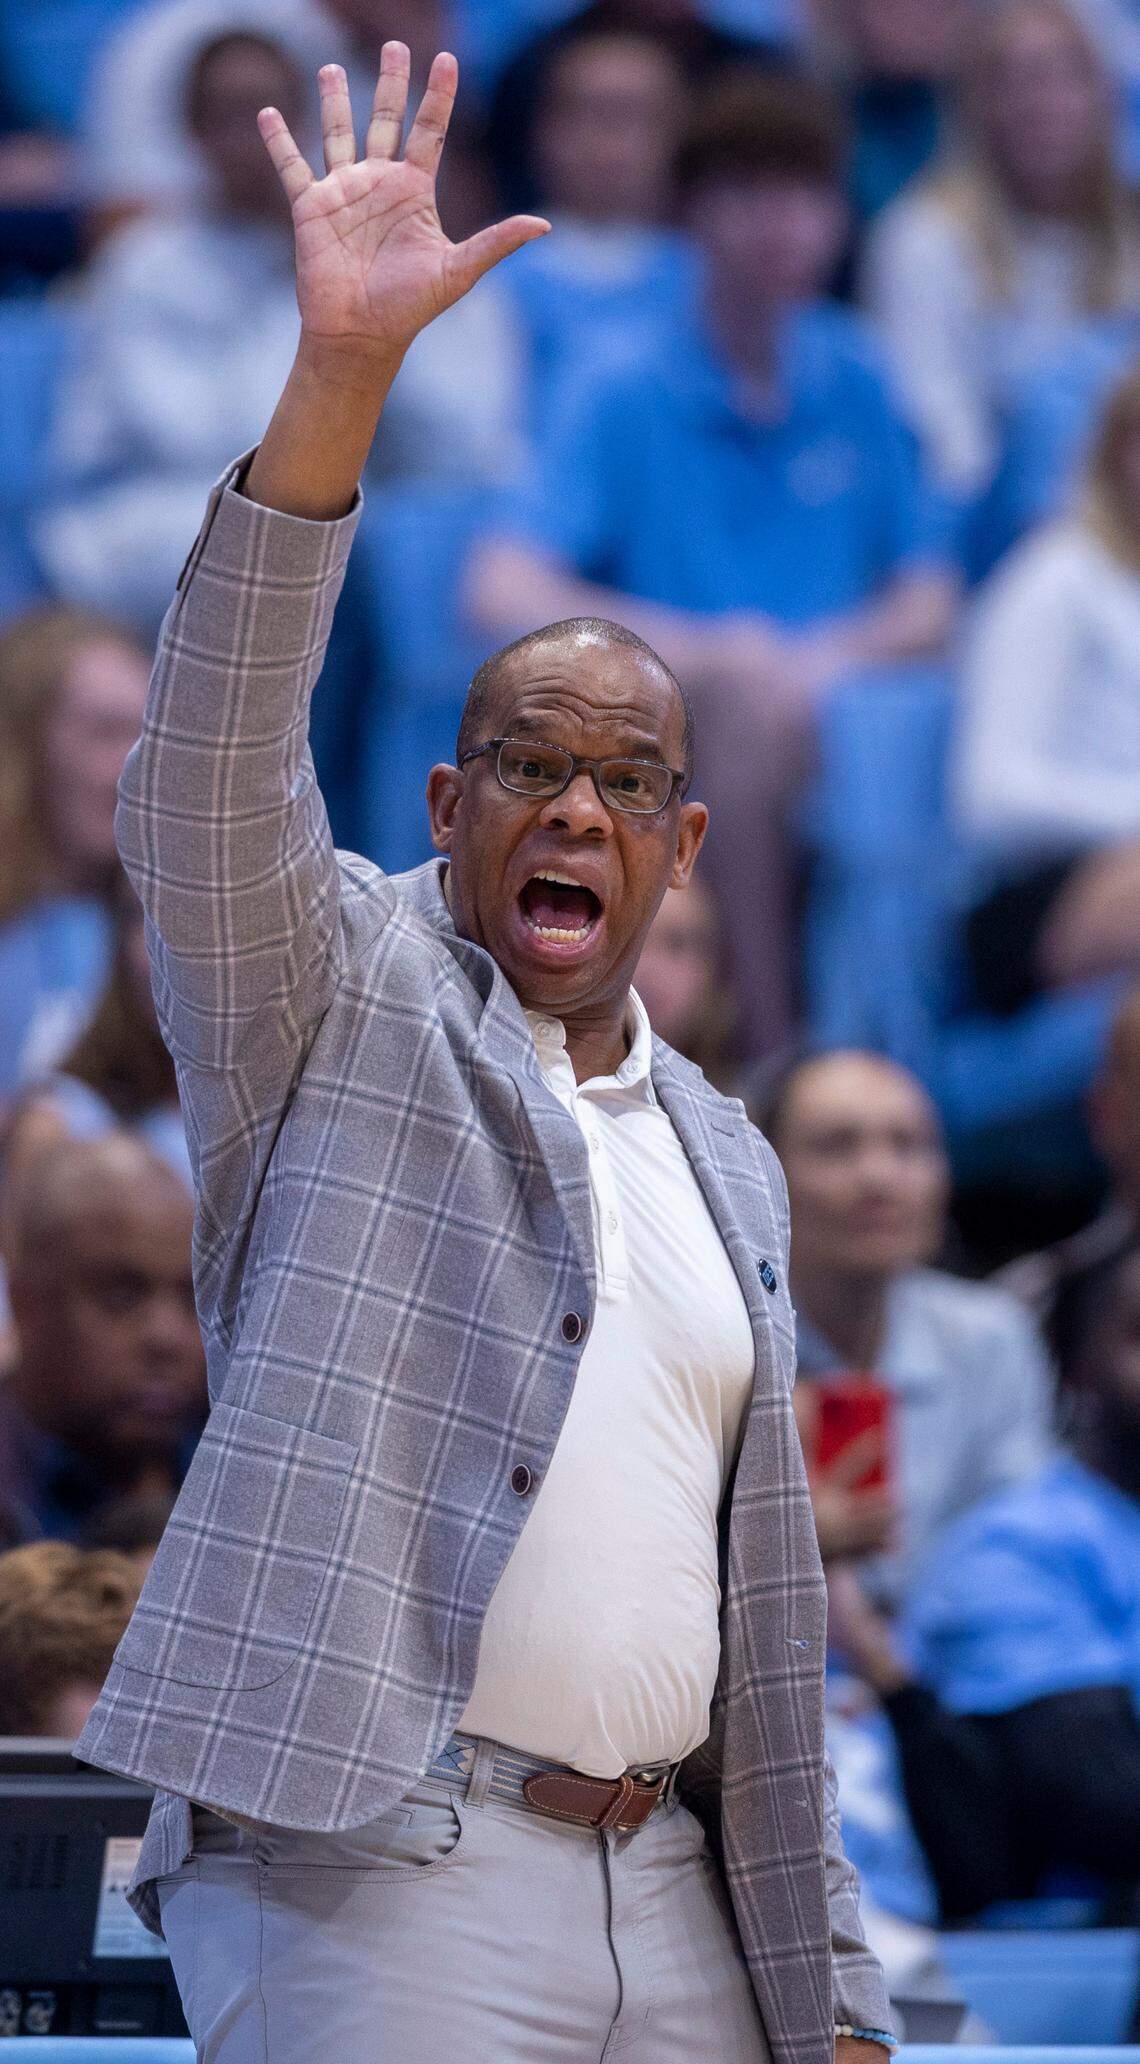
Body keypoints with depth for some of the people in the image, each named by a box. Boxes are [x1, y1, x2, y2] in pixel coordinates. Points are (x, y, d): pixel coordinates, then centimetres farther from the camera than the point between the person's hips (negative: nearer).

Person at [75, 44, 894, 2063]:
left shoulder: (724, 1160, 21)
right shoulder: (336, 998, 5)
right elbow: (208, 782, -15)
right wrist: (340, 370, -25)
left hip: (679, 1897, 6)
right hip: (379, 1874, -6)